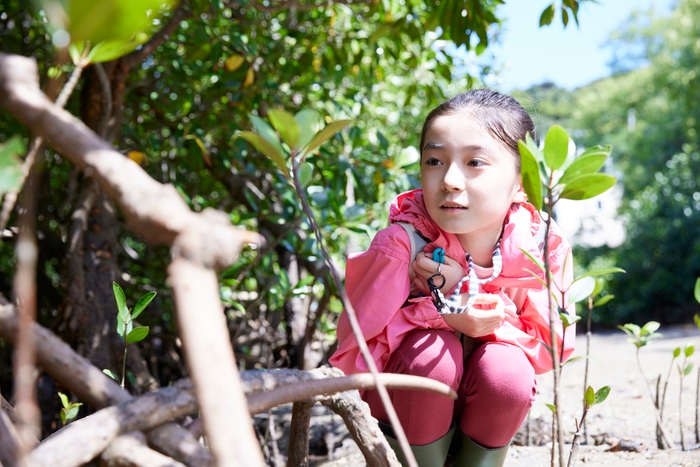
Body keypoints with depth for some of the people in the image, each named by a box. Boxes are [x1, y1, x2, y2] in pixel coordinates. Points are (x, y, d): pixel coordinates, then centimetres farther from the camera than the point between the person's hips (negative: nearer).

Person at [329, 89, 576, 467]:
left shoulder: (543, 248, -20)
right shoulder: (402, 245, -27)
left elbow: (548, 349, -14)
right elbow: (354, 354, -21)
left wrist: (466, 290, -28)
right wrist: (442, 314, -35)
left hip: (487, 407, 2)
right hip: (401, 404, -2)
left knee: (507, 369, -28)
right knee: (432, 354, -31)